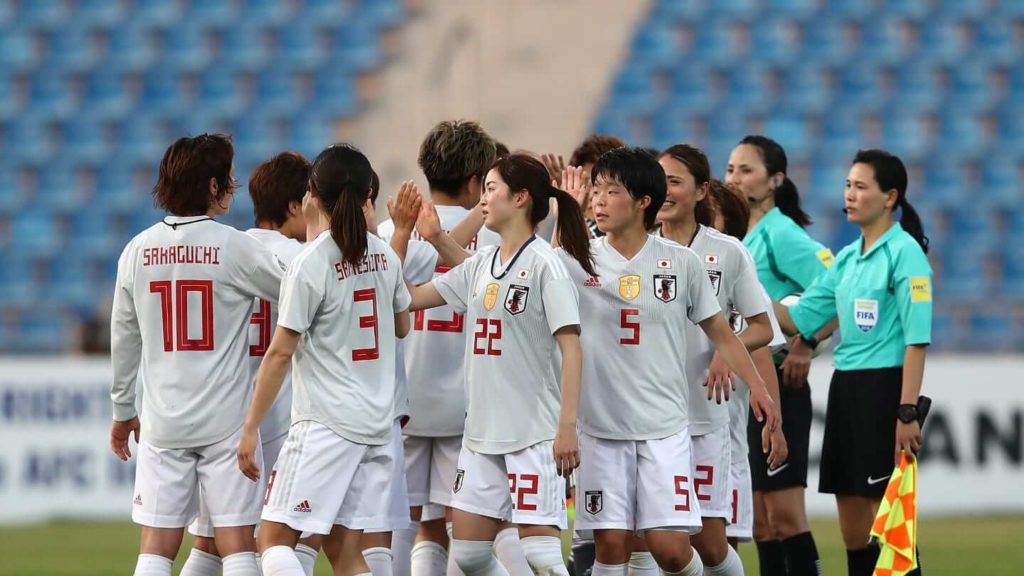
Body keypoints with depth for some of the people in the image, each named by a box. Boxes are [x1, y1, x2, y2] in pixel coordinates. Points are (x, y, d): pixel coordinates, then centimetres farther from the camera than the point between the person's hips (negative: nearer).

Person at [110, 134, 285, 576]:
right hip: (226, 420, -3)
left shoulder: (138, 250, 5)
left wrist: (122, 411, 23)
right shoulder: (233, 246, -9)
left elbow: (124, 339, 12)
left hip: (162, 421, 3)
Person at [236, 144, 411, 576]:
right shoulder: (385, 256, 7)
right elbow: (402, 326, 24)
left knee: (274, 539, -4)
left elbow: (281, 352, -12)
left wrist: (251, 427, -7)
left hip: (326, 424, -7)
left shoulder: (311, 264, -13)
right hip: (378, 422, 7)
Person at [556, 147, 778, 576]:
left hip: (664, 427, -1)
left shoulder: (681, 262, 1)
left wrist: (756, 385, 0)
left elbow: (719, 331, 8)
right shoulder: (580, 260, 2)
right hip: (601, 426, 1)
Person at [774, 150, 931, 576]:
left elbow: (917, 340, -14)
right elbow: (800, 319, 12)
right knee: (852, 525, 8)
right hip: (845, 388, 8)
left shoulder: (904, 253, -9)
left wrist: (907, 412, -20)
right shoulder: (847, 258, 14)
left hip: (885, 388, -8)